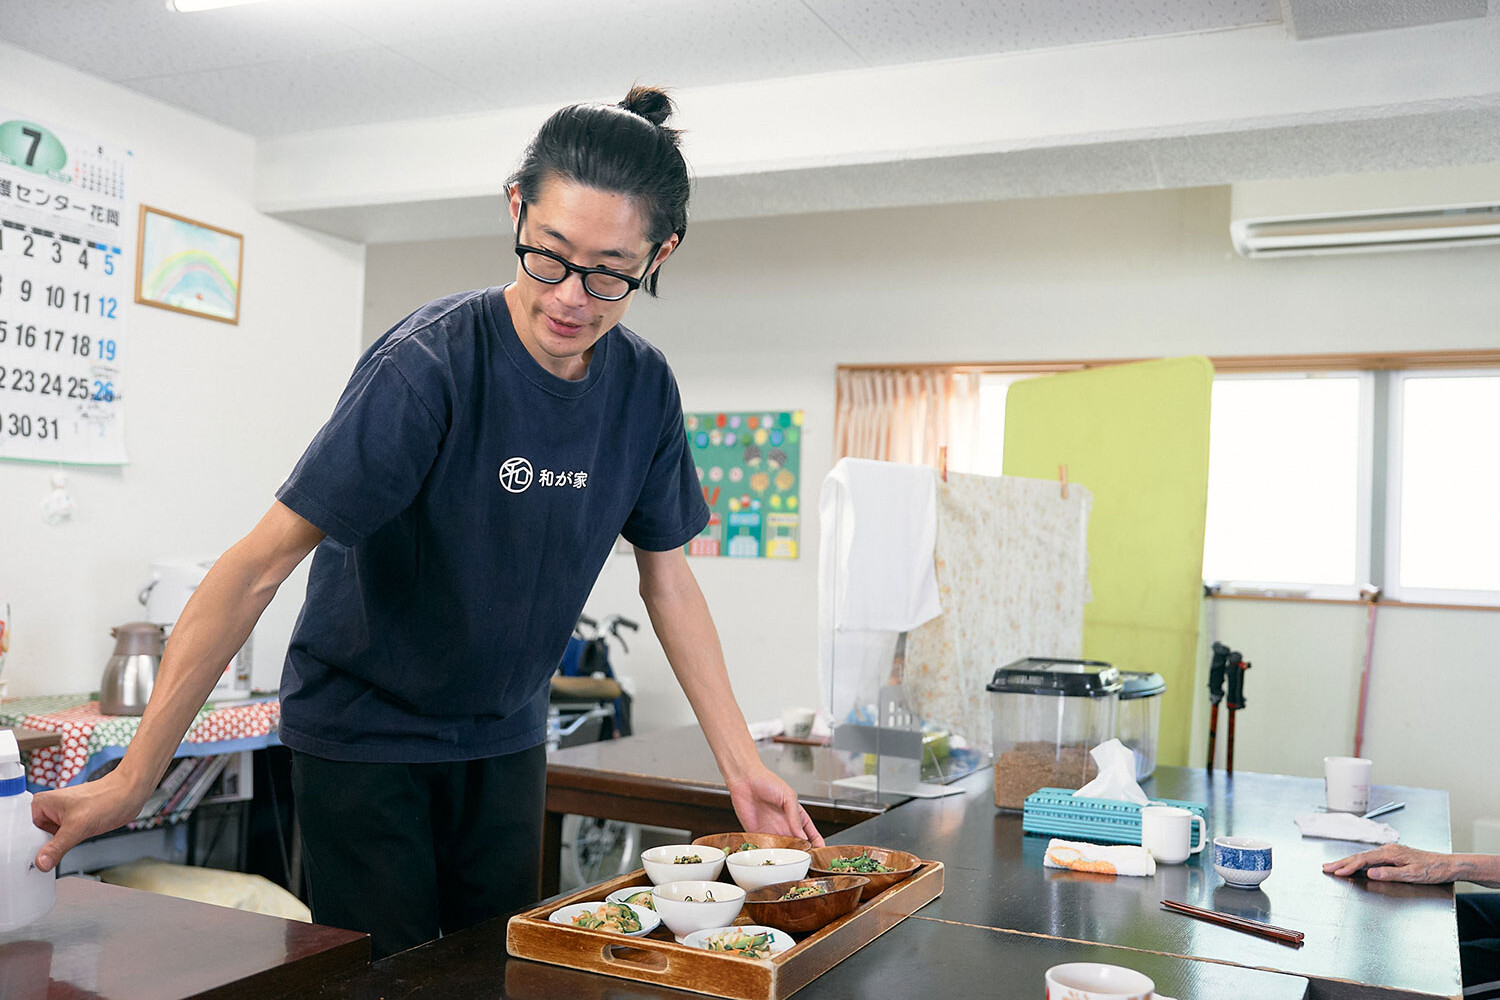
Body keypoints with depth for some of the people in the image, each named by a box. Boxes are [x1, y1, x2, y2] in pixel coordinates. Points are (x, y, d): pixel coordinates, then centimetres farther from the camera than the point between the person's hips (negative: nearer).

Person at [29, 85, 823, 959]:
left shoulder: (644, 387, -8)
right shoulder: (431, 364, -24)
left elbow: (667, 577, 1)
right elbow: (264, 561, -24)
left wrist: (743, 762, -1)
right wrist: (137, 776, -26)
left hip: (505, 740, 5)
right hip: (362, 732, -4)